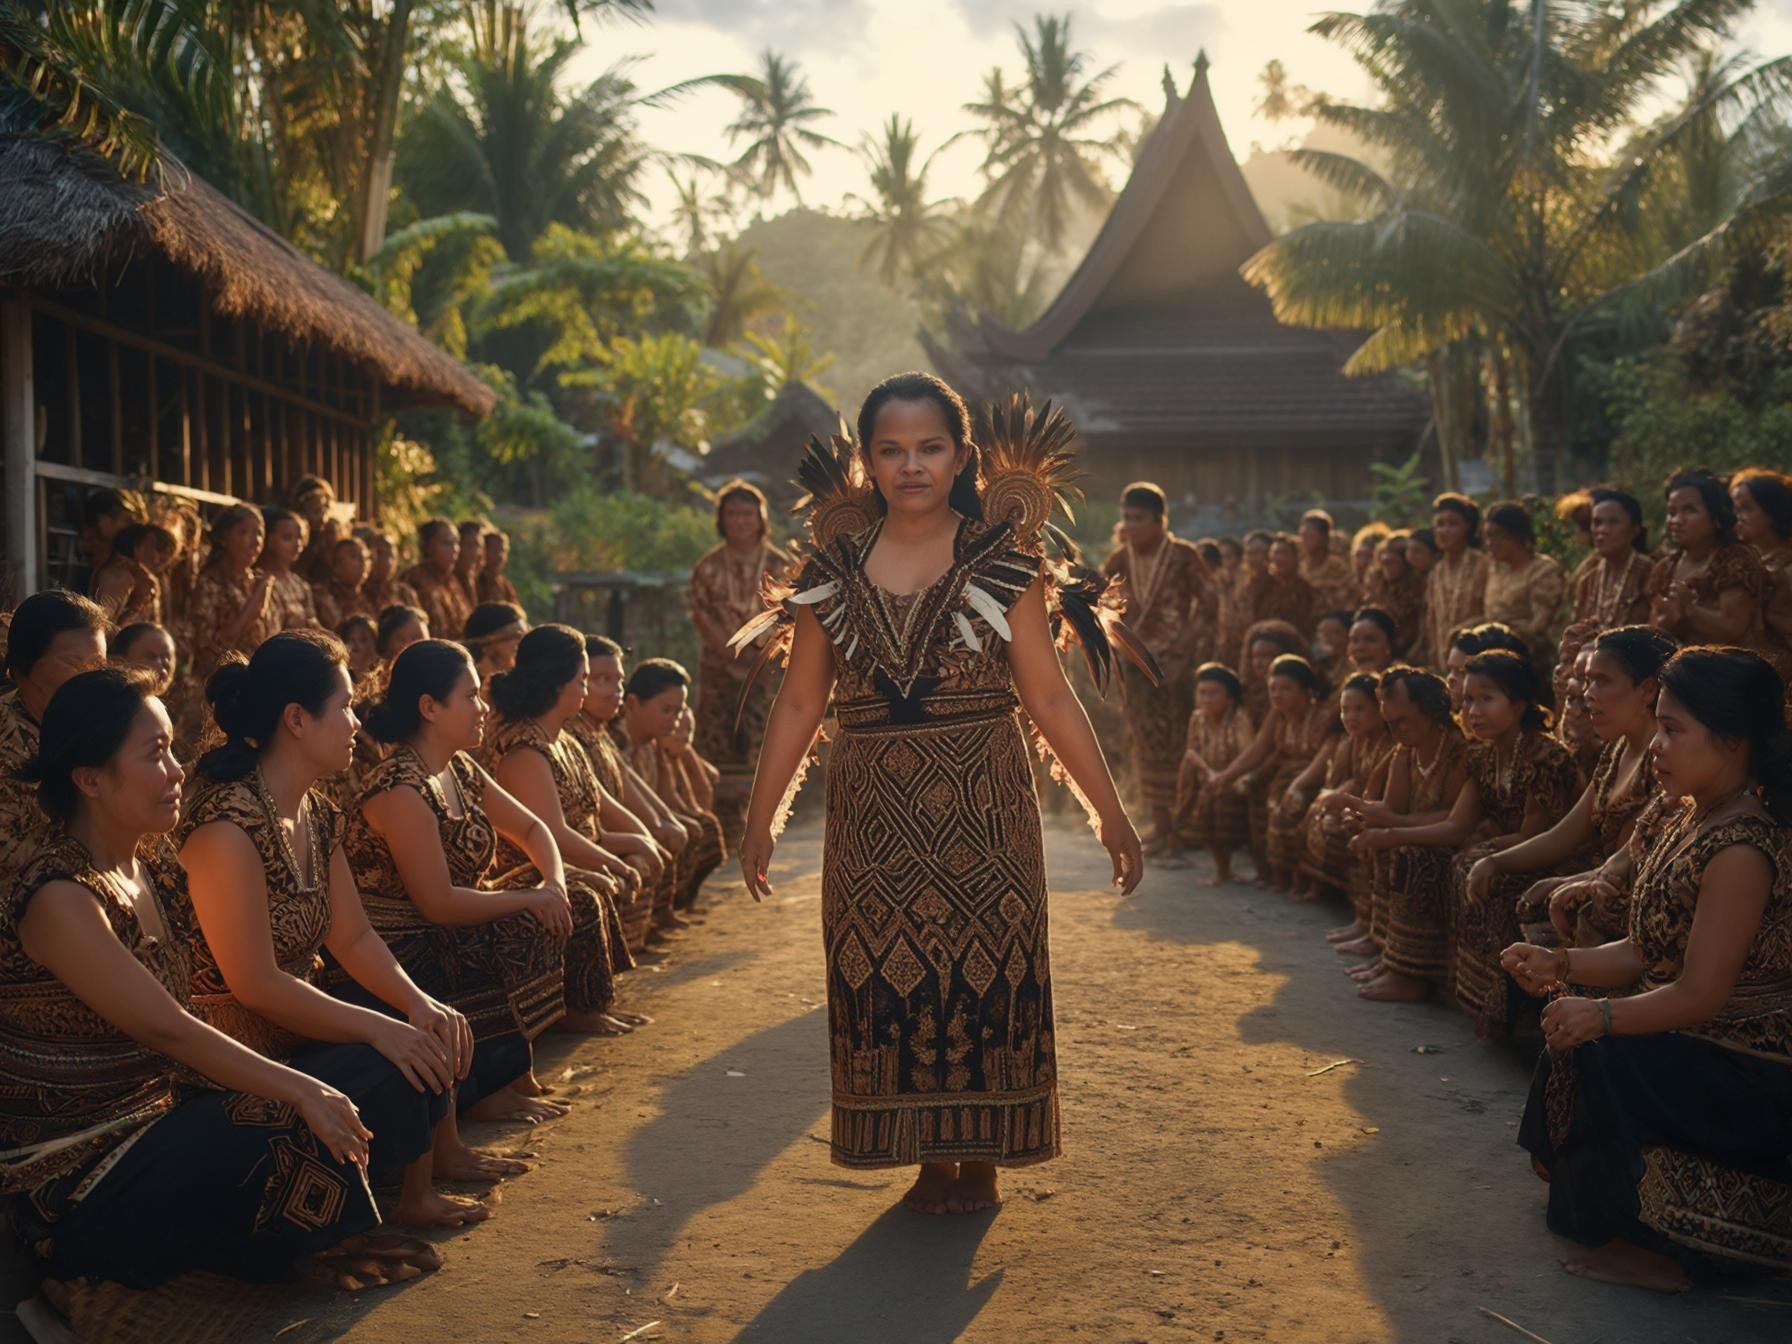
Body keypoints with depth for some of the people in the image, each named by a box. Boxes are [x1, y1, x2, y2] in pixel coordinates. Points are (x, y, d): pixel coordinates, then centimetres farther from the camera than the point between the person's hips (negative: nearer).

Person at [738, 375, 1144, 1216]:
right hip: (874, 814, 2)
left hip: (982, 807, -2)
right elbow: (798, 704, 7)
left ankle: (982, 1157, 19)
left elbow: (1049, 696, -2)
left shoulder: (998, 560, -1)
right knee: (888, 980, 4)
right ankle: (929, 1157, 20)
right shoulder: (835, 569, 4)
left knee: (986, 973, 3)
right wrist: (759, 821, 6)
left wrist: (1111, 815, -4)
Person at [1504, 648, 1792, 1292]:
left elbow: (1700, 994, -27)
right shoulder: (1687, 821, 7)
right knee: (1570, 1036, -1)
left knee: (1598, 1055, -24)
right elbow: (1645, 953, 8)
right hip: (1694, 1043, 10)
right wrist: (1560, 964, -4)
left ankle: (1648, 1246, -9)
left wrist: (1604, 1015, -37)